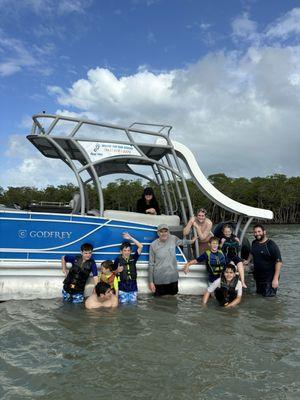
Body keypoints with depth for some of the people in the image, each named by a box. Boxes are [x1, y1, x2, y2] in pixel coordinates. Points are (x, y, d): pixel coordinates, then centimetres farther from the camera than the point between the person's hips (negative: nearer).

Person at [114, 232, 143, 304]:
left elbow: (140, 246, -8)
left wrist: (130, 238, -12)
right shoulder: (118, 260, -6)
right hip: (122, 289, -2)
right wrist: (117, 270, -18)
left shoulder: (133, 258, 0)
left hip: (133, 288, 2)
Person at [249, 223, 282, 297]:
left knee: (268, 296, -4)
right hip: (258, 276, 7)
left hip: (269, 277, -6)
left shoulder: (271, 245, -18)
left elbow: (279, 262, -21)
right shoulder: (254, 243, 2)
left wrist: (276, 279, -24)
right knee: (259, 293, 18)